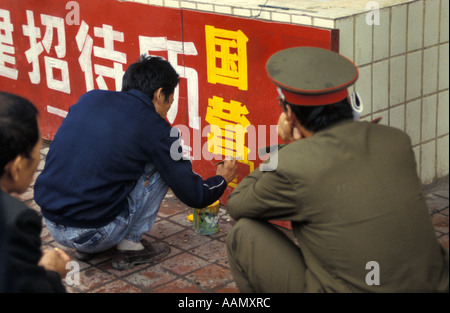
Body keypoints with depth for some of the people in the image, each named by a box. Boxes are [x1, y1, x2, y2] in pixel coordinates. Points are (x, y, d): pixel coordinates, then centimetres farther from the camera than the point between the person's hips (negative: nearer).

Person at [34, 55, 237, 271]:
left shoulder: (90, 98, 8)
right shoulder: (155, 128, -6)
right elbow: (193, 195, 2)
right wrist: (222, 179, 24)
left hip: (51, 226, 6)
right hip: (92, 234, -6)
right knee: (159, 167, 8)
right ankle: (129, 245, 10)